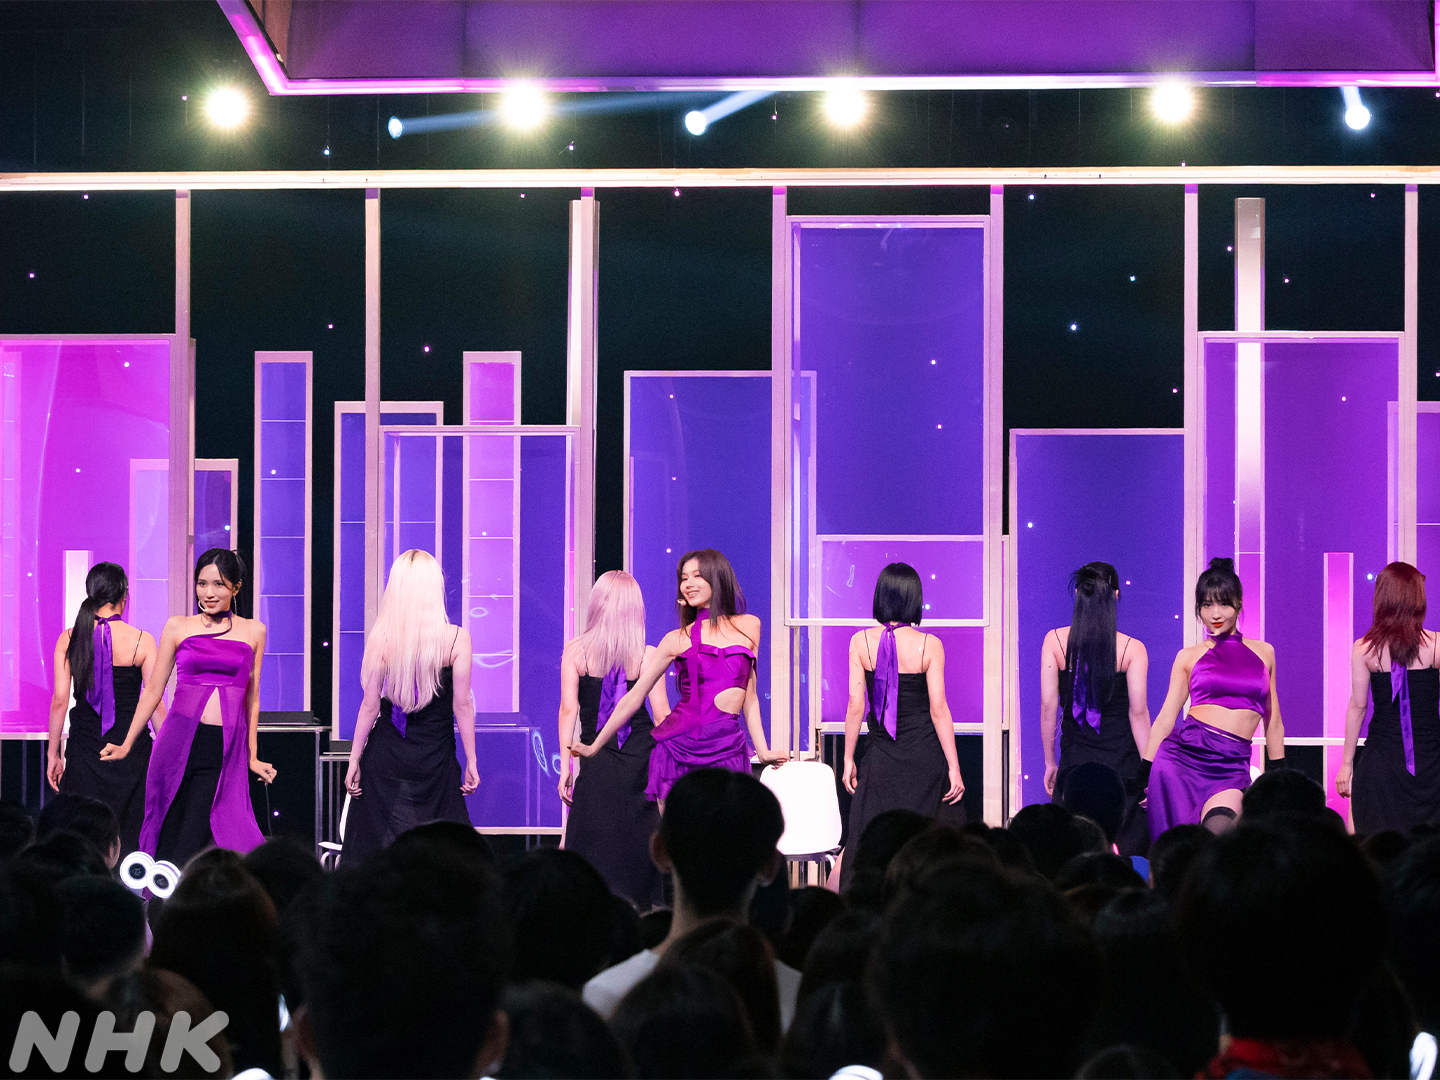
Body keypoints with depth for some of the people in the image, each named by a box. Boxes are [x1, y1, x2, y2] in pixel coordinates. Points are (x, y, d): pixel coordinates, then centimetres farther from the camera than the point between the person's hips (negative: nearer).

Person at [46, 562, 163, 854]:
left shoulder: (69, 639, -1)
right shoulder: (142, 641, -5)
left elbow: (59, 700, -2)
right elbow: (155, 703, -5)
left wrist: (53, 754, 5)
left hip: (84, 746, 1)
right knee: (129, 836, 7)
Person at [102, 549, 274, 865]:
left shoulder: (253, 631, 11)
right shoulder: (178, 627, 9)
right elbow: (153, 691, 14)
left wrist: (252, 757, 18)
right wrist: (126, 746, 14)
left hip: (226, 750, -1)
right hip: (180, 742, 1)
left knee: (189, 849, -8)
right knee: (166, 846, 0)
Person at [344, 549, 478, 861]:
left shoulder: (381, 638, -7)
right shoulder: (456, 639, -9)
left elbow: (370, 704, -4)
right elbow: (462, 705, -6)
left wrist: (354, 760, 4)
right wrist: (471, 761, 3)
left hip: (385, 756, 1)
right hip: (435, 759, -1)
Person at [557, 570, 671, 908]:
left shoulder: (575, 651, -3)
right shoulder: (647, 655, -3)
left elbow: (568, 709, -5)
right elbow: (662, 715, -4)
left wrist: (565, 765, -2)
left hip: (596, 762, 0)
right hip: (641, 759, 0)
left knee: (593, 848, 4)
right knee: (638, 842, 7)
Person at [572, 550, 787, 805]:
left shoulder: (749, 626, 14)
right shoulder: (678, 640, 9)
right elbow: (633, 698, 13)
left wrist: (763, 751, 11)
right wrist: (594, 747, 14)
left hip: (728, 746, 1)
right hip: (679, 744, -1)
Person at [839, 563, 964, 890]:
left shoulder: (861, 642, -4)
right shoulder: (929, 645, -7)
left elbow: (856, 706, -3)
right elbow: (939, 710, -8)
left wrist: (849, 759, 5)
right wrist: (953, 767, -4)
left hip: (881, 759, 1)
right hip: (926, 758, -1)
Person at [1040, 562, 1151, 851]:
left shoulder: (1054, 641, -1)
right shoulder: (1132, 648, -5)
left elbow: (1048, 706, -1)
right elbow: (1138, 711, -7)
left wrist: (1050, 762, 7)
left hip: (1075, 761, 1)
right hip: (1122, 760, -1)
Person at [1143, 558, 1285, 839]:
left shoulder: (1263, 653, 16)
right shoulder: (1189, 657, 12)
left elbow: (1273, 721, 21)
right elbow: (1165, 718, 11)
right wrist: (1142, 777, 6)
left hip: (1231, 766, -1)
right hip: (1184, 754, 1)